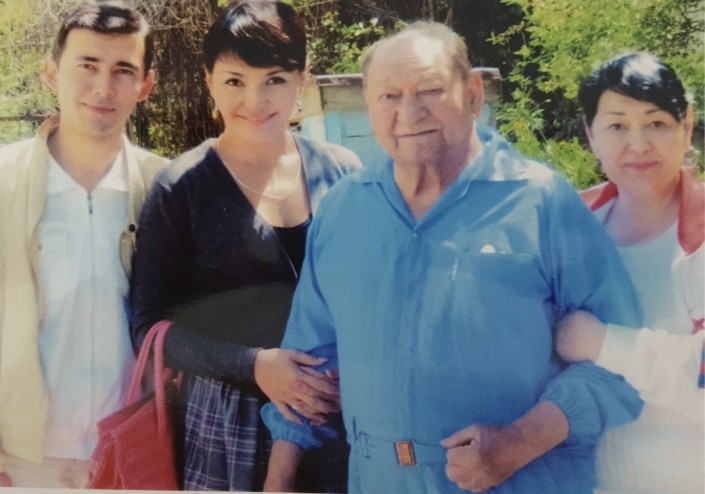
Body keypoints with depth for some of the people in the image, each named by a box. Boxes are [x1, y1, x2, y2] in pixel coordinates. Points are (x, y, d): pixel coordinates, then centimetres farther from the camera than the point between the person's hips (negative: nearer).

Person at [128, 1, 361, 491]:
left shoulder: (343, 172, 1)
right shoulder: (182, 189, -7)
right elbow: (150, 323, -6)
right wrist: (253, 365, -17)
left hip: (344, 415, 3)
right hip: (232, 421, -2)